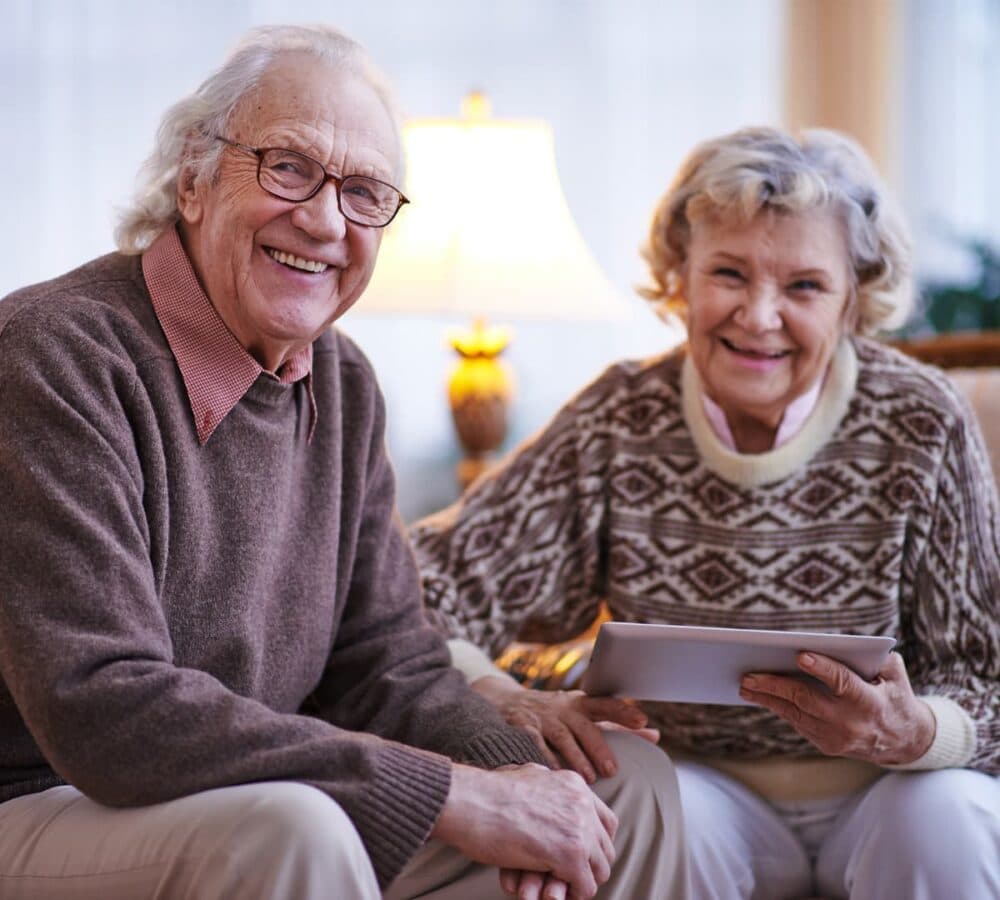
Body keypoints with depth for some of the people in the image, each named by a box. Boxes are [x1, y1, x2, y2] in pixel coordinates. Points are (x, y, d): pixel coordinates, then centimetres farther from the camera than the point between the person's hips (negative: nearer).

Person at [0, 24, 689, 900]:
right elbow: (103, 711, -28)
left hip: (269, 815, 7)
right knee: (287, 828, -36)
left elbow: (388, 668, 7)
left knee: (625, 782, 2)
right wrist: (451, 795, -26)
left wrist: (513, 784, -16)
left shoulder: (342, 384, 6)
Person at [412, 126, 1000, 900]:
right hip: (708, 786, 0)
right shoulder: (621, 423, -9)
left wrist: (912, 733, -31)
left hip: (881, 794, 1)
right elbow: (422, 592, -10)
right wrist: (501, 697, -30)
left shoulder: (921, 425, -11)